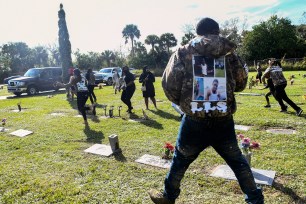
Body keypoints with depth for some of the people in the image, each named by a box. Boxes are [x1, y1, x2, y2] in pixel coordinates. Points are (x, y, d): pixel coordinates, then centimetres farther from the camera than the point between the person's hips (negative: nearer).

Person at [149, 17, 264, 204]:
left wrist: (180, 102, 10)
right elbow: (241, 82, 13)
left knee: (180, 160, 19)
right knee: (238, 161, 23)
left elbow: (169, 84, -7)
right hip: (224, 121, 2)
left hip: (195, 122, -1)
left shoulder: (183, 53, -2)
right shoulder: (228, 52, 5)